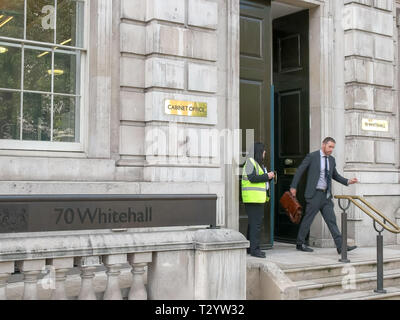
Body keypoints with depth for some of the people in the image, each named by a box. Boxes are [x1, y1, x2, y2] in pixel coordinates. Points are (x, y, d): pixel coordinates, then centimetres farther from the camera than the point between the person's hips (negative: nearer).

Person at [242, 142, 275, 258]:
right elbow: (252, 178, -19)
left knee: (254, 223, 12)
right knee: (256, 223, -11)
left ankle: (250, 248, 18)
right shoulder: (250, 162, -9)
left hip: (259, 198, 10)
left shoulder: (259, 163, 22)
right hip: (253, 198, -10)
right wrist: (267, 176, -13)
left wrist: (269, 176, 8)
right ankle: (254, 249, -10)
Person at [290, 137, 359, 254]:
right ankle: (300, 243, 16)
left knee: (331, 220, 1)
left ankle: (340, 246, -2)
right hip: (315, 193, -6)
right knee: (308, 219, 2)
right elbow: (300, 170, -2)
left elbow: (335, 175, 24)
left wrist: (347, 181, 8)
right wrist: (293, 186, -3)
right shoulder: (312, 156, -5)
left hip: (326, 195, 6)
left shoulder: (331, 159, 13)